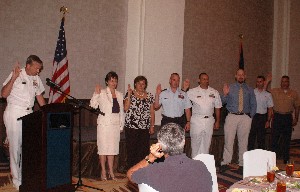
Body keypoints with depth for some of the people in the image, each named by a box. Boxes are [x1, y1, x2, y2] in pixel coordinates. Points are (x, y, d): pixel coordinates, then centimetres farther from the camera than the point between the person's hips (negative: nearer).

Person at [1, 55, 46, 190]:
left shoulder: (36, 79, 12)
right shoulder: (16, 75, -8)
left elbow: (39, 97, 21)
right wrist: (13, 78, -25)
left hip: (29, 114, 6)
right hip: (14, 114, -5)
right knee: (16, 146, -1)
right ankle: (17, 180, 8)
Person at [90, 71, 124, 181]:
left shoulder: (120, 95, 12)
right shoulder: (102, 93, -3)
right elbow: (93, 106, -13)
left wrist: (121, 125, 12)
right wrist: (96, 94, -23)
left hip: (116, 124, 5)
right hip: (104, 124, -4)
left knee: (112, 148, 10)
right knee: (103, 148, 1)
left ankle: (111, 172, 19)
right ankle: (103, 172, 12)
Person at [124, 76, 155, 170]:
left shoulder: (150, 96, 10)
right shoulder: (130, 94, 2)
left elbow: (152, 112, 11)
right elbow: (126, 108, -11)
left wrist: (152, 126, 5)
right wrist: (129, 94, -14)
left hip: (145, 127, 3)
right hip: (131, 127, -2)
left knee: (144, 149, 1)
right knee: (131, 148, 1)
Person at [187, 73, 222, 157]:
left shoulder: (214, 92, 8)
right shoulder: (192, 92, 0)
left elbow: (217, 108, 12)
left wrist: (217, 121, 10)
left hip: (209, 120, 3)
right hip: (196, 120, -3)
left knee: (206, 143, 9)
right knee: (196, 143, 1)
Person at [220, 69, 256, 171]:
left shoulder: (249, 90, 12)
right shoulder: (230, 88, 8)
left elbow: (253, 105, 16)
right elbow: (223, 102, 3)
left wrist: (250, 116, 6)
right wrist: (225, 94, -15)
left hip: (245, 118, 2)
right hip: (232, 117, -1)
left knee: (243, 142, 7)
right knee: (228, 141, -3)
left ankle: (242, 163, 17)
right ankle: (226, 163, 5)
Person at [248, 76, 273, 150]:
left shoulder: (268, 95, 6)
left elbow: (270, 109, 7)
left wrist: (268, 121, -1)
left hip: (262, 117, 1)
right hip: (252, 116, -1)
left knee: (261, 138, 9)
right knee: (251, 136, 1)